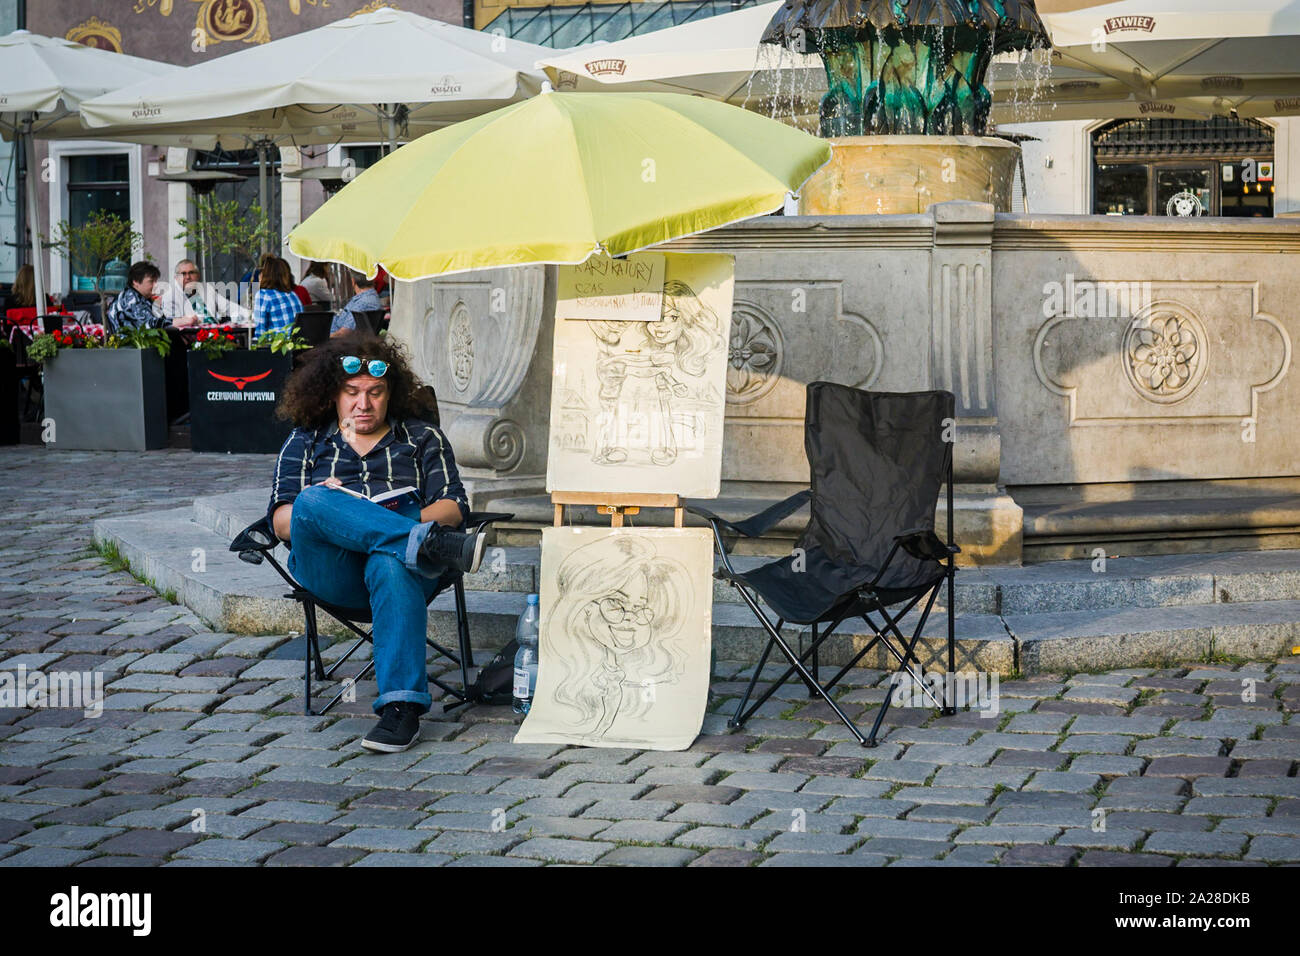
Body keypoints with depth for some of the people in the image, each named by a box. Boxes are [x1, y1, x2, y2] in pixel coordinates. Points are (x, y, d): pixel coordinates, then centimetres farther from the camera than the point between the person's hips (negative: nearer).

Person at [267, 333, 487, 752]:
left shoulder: (422, 436, 24)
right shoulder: (305, 442, 25)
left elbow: (453, 507, 10)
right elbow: (281, 519, 12)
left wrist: (411, 520, -11)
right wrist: (317, 509, -11)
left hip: (400, 563, -1)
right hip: (330, 573, 1)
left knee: (389, 564, -41)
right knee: (314, 501, -33)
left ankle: (401, 705, -50)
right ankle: (434, 545, -45)